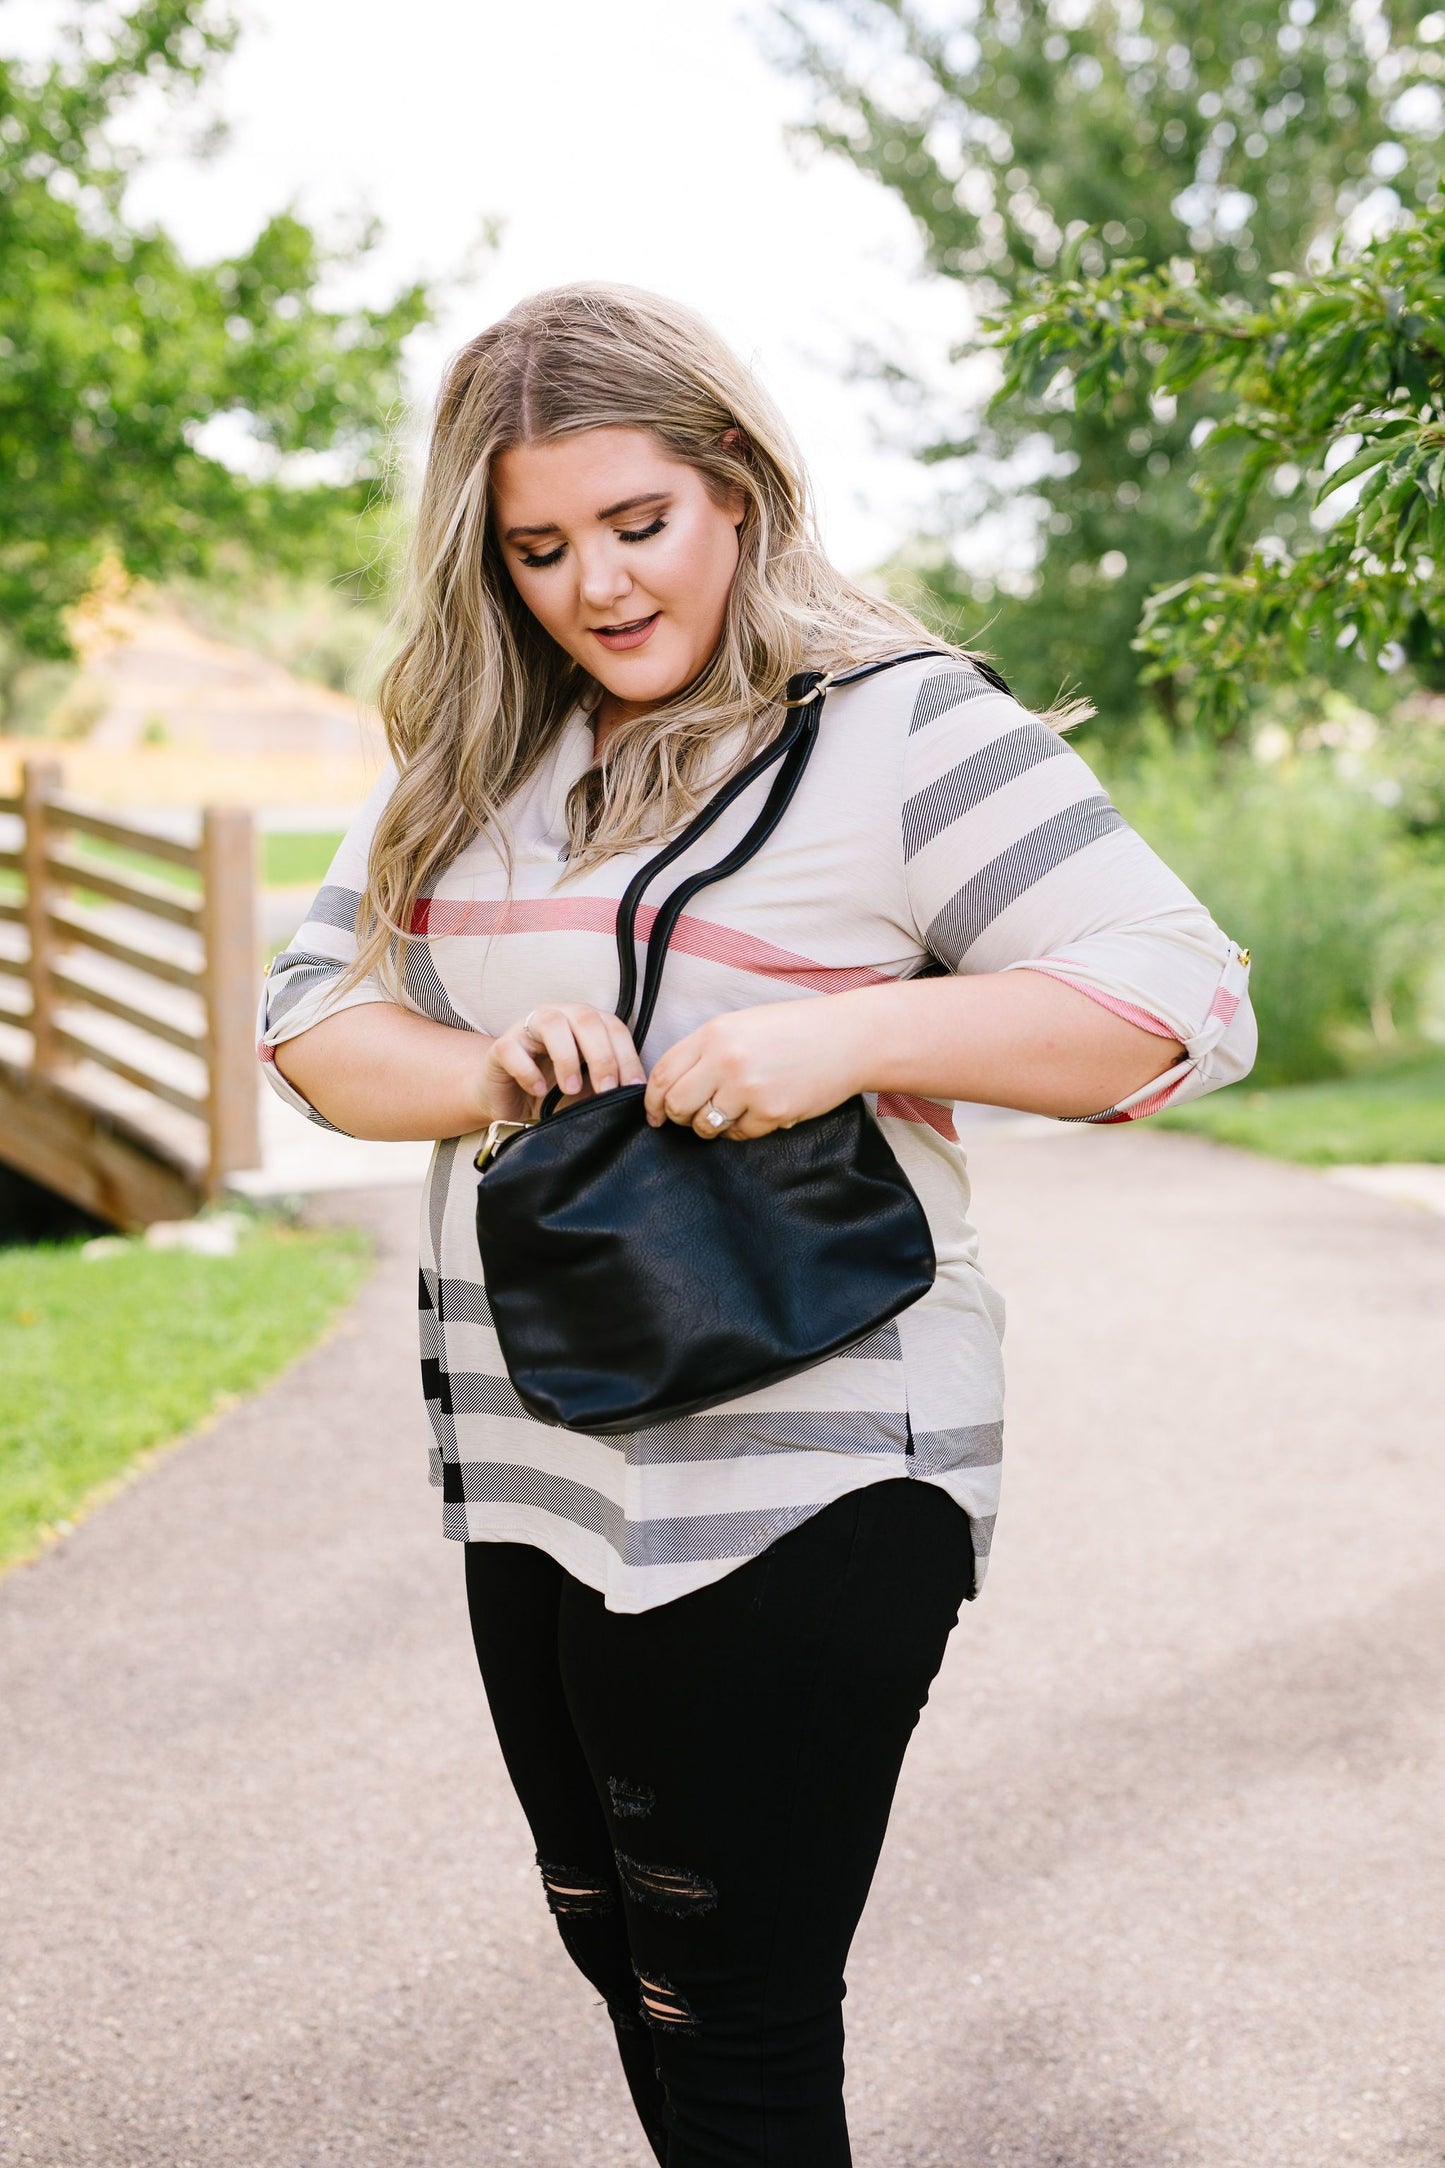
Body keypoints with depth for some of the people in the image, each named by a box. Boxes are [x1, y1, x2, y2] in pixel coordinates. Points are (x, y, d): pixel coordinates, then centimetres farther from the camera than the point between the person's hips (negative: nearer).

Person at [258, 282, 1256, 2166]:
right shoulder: (473, 761, 11)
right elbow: (313, 1020, 9)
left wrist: (851, 1033, -26)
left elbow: (1185, 1007, -14)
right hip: (535, 1480, 7)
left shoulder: (896, 728, -9)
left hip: (798, 1496, -7)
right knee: (622, 1961, 20)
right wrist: (483, 1070, -13)